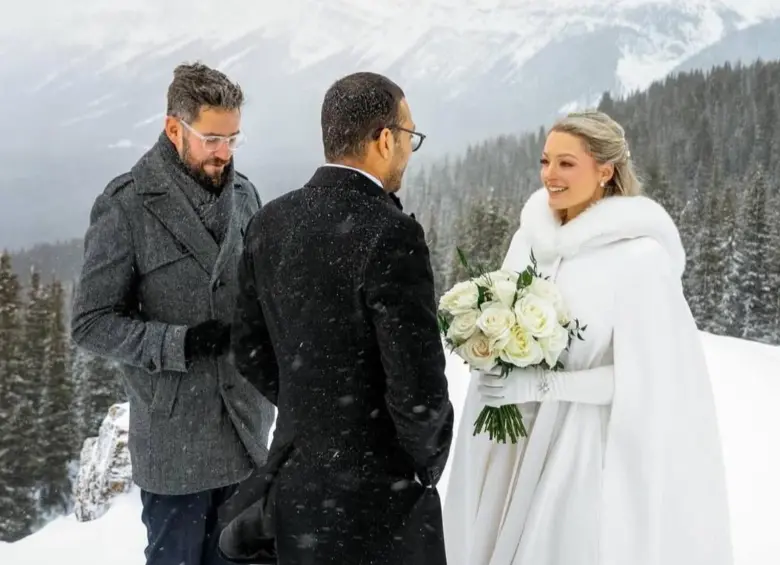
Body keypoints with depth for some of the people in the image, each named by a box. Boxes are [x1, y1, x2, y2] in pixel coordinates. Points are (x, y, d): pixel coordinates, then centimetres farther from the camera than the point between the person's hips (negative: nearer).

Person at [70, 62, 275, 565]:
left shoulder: (244, 194, 4)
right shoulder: (126, 206, -11)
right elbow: (91, 324, -10)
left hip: (246, 429, 5)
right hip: (175, 438, -5)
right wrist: (179, 343, -22)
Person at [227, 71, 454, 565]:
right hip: (376, 499, -6)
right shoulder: (390, 235, -22)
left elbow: (250, 351, 7)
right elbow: (418, 389, -22)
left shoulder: (270, 222, -1)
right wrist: (427, 463, -3)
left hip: (295, 484, 7)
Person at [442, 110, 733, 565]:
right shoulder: (531, 236, 3)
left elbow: (646, 377, -14)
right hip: (521, 443, 5)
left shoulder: (640, 255, -15)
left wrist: (544, 384, -20)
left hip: (594, 451, -5)